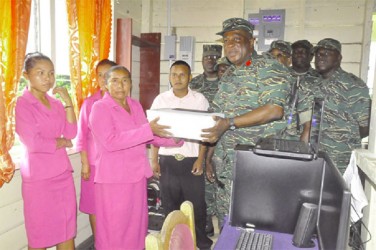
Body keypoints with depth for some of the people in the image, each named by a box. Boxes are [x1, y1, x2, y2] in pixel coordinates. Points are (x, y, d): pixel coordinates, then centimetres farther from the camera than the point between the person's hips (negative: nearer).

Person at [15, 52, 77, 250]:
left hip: (63, 173, 5)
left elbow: (71, 133, -3)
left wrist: (68, 103, -8)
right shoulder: (22, 104, -10)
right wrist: (62, 142, -5)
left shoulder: (56, 103, 7)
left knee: (67, 231, 14)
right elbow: (33, 143, -19)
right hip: (39, 177, -5)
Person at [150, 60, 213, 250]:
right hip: (167, 160, 1)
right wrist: (154, 160, 1)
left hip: (191, 159, -1)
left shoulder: (199, 100, 0)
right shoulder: (160, 99, 3)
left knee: (196, 201, 5)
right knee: (170, 202, 10)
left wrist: (200, 158, -6)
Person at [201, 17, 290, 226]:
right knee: (225, 215, 13)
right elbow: (216, 113, 19)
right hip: (228, 162, 7)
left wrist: (229, 123, -25)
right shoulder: (228, 75, 15)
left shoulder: (269, 69, -8)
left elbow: (274, 110, -21)